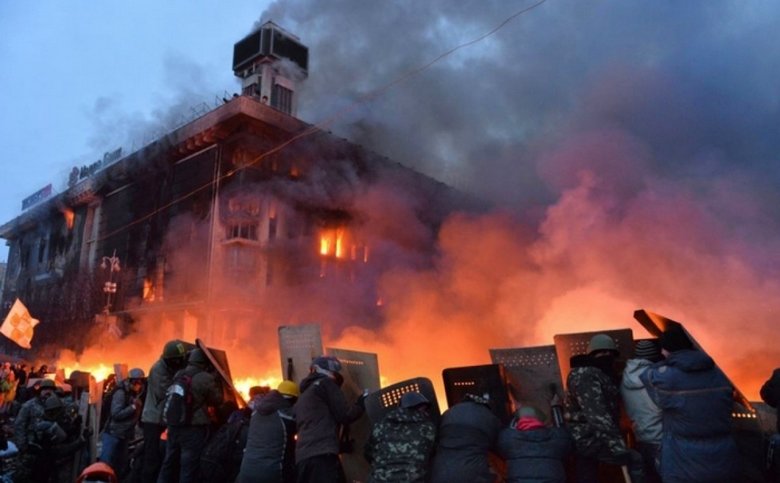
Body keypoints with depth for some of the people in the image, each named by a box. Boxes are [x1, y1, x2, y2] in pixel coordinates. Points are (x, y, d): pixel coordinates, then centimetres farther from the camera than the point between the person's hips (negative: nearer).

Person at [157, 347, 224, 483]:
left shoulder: (178, 375, 5)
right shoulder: (206, 378, -13)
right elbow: (217, 400, -2)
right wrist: (217, 384, 10)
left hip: (173, 425, 6)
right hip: (193, 429, -6)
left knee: (169, 463, 18)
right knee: (189, 467, 2)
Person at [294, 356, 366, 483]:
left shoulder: (303, 396, 30)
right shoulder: (325, 384, 7)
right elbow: (345, 415, 2)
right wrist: (361, 404, 18)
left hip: (302, 458, 8)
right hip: (322, 456, -8)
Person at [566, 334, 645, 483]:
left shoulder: (603, 376, 18)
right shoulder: (585, 375, -17)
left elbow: (608, 410, 23)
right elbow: (596, 413, -28)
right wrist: (617, 445, -33)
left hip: (587, 438, 10)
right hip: (588, 439, -10)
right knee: (635, 460, -12)